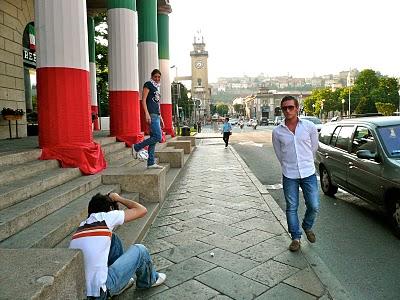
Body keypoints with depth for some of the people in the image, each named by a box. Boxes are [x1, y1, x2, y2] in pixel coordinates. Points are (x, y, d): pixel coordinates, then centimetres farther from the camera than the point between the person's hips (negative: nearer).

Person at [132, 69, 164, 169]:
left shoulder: (157, 87, 23)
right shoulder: (148, 84, -1)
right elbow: (143, 100, -9)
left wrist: (160, 117, 22)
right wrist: (147, 114, -20)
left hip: (157, 115, 9)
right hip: (151, 115, -9)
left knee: (153, 139, 5)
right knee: (158, 137, -17)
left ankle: (151, 163, 7)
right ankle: (137, 147, -4)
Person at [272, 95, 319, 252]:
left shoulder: (309, 126, -4)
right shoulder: (277, 131, -4)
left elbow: (314, 147, 10)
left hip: (308, 173, 1)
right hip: (289, 176, 0)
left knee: (314, 206, 5)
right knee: (291, 208, 7)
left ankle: (307, 227, 36)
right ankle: (295, 237, 25)